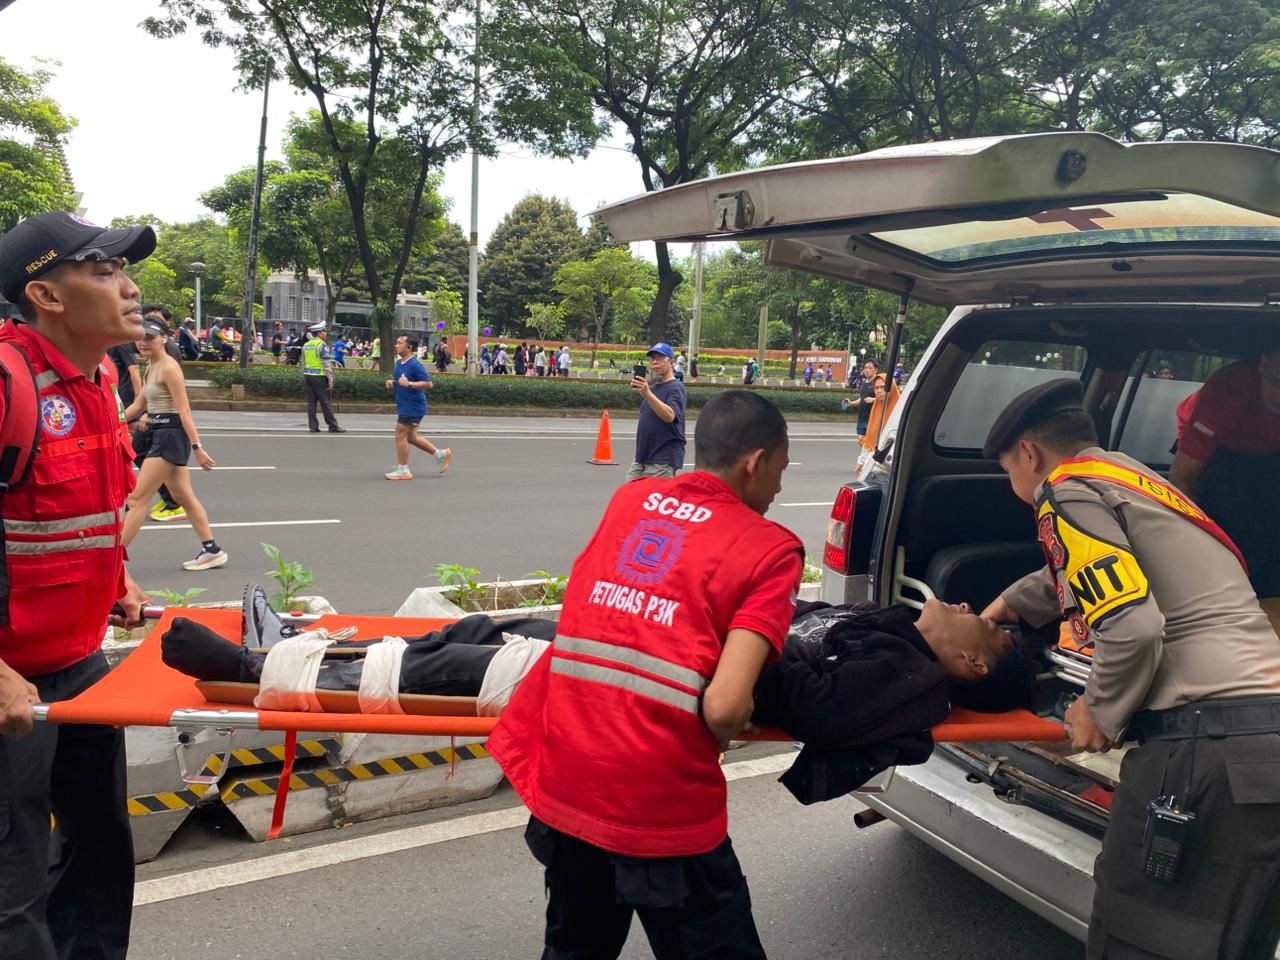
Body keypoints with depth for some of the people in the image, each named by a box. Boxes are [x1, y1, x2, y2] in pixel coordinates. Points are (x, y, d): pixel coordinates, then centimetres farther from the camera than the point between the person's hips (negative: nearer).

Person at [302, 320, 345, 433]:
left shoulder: (306, 345, 11)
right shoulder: (322, 345, -11)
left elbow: (303, 363, 16)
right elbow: (327, 364, -15)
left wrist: (304, 378, 22)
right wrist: (330, 379, -13)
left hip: (308, 376, 7)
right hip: (320, 376, -7)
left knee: (311, 402, 8)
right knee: (325, 402, -3)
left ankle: (313, 426, 8)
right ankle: (333, 426, 1)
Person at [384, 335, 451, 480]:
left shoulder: (415, 364, -18)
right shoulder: (399, 363, 10)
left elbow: (429, 384, -22)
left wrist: (409, 384, -31)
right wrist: (391, 383, 3)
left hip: (412, 407, -9)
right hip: (404, 407, 9)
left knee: (400, 435, -5)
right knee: (411, 437, 16)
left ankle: (403, 471, 6)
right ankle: (441, 454, 27)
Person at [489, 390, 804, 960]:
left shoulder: (630, 498, 10)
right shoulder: (772, 548, -5)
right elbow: (724, 708, -17)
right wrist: (723, 738, 5)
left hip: (561, 782, 6)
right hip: (660, 803, -6)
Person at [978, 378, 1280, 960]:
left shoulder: (1068, 492, -5)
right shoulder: (1129, 476, 24)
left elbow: (1133, 628, -18)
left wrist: (1101, 713, -1)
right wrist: (1007, 605, 54)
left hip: (1209, 742, -9)